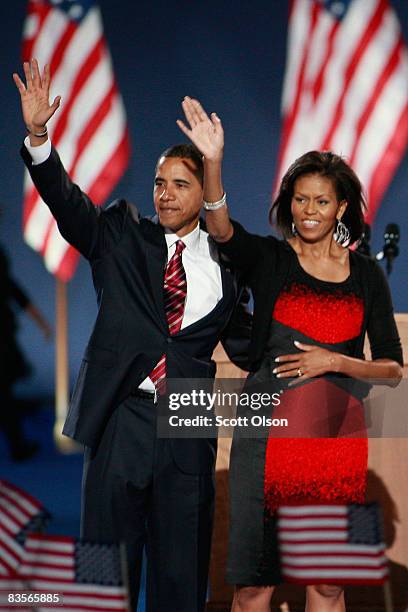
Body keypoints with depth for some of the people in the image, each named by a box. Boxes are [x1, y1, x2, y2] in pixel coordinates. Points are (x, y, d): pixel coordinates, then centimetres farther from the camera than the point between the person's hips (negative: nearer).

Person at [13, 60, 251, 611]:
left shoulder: (223, 262, 7)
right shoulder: (123, 236, 6)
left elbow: (239, 338, 15)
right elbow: (66, 200, -6)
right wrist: (37, 133, -21)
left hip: (187, 429, 1)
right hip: (120, 421, 0)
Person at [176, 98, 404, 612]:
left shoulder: (366, 275, 9)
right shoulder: (269, 259, 3)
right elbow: (222, 230, -19)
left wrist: (334, 362, -8)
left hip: (335, 434, 2)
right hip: (268, 429, -2)